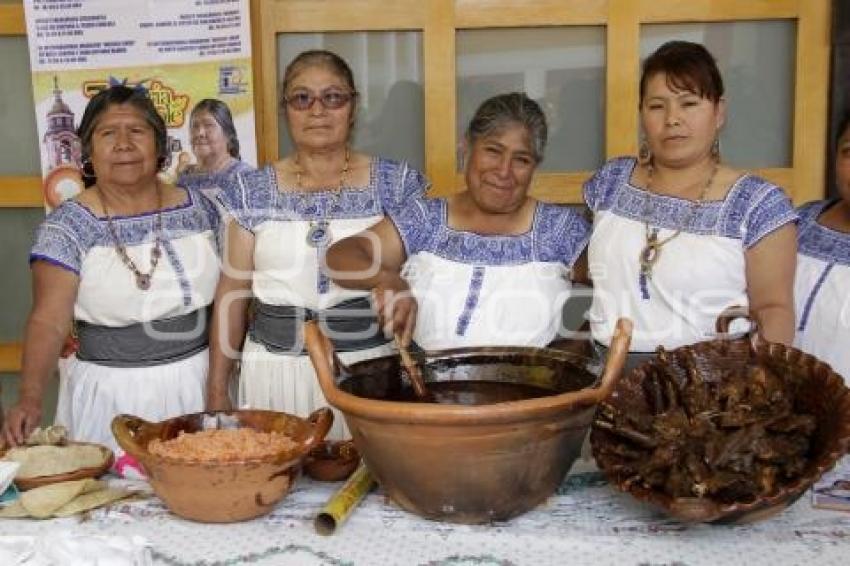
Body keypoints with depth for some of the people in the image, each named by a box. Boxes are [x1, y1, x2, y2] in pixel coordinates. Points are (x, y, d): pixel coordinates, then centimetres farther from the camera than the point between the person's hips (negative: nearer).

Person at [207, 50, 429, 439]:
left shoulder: (395, 184, 1)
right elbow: (233, 292, 7)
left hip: (369, 363, -1)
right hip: (276, 370, 1)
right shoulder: (253, 191, 4)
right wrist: (217, 389, 6)